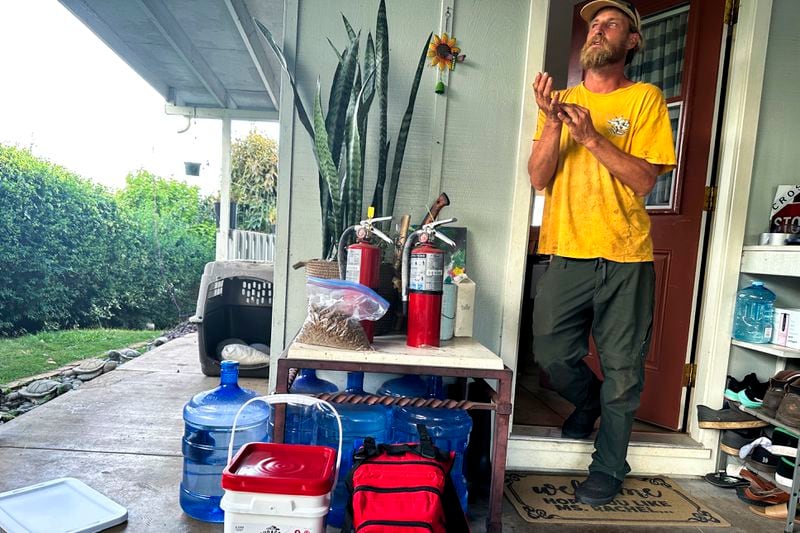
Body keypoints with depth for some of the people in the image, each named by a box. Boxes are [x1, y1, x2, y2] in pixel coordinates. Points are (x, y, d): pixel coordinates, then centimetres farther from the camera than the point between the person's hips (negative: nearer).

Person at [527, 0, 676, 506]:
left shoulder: (646, 98, 3)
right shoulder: (564, 100, 11)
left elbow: (645, 180, -8)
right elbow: (539, 178, 0)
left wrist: (591, 136, -16)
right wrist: (552, 124, -14)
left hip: (626, 256, -2)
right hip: (568, 253, 3)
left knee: (622, 370, 5)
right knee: (552, 354, 7)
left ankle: (609, 468, 24)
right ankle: (589, 401, 40)